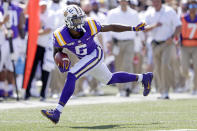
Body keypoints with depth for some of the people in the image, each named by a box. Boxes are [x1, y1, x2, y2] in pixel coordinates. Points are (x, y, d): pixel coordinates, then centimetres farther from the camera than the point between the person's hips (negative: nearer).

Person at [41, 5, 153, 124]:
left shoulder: (90, 26, -26)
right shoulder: (61, 36, -22)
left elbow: (111, 28, -11)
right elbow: (57, 51, -3)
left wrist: (133, 29, -8)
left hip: (95, 55, -5)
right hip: (84, 59, 5)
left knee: (71, 76, -23)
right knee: (110, 79, 21)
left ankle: (57, 112, -23)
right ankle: (143, 78, 40)